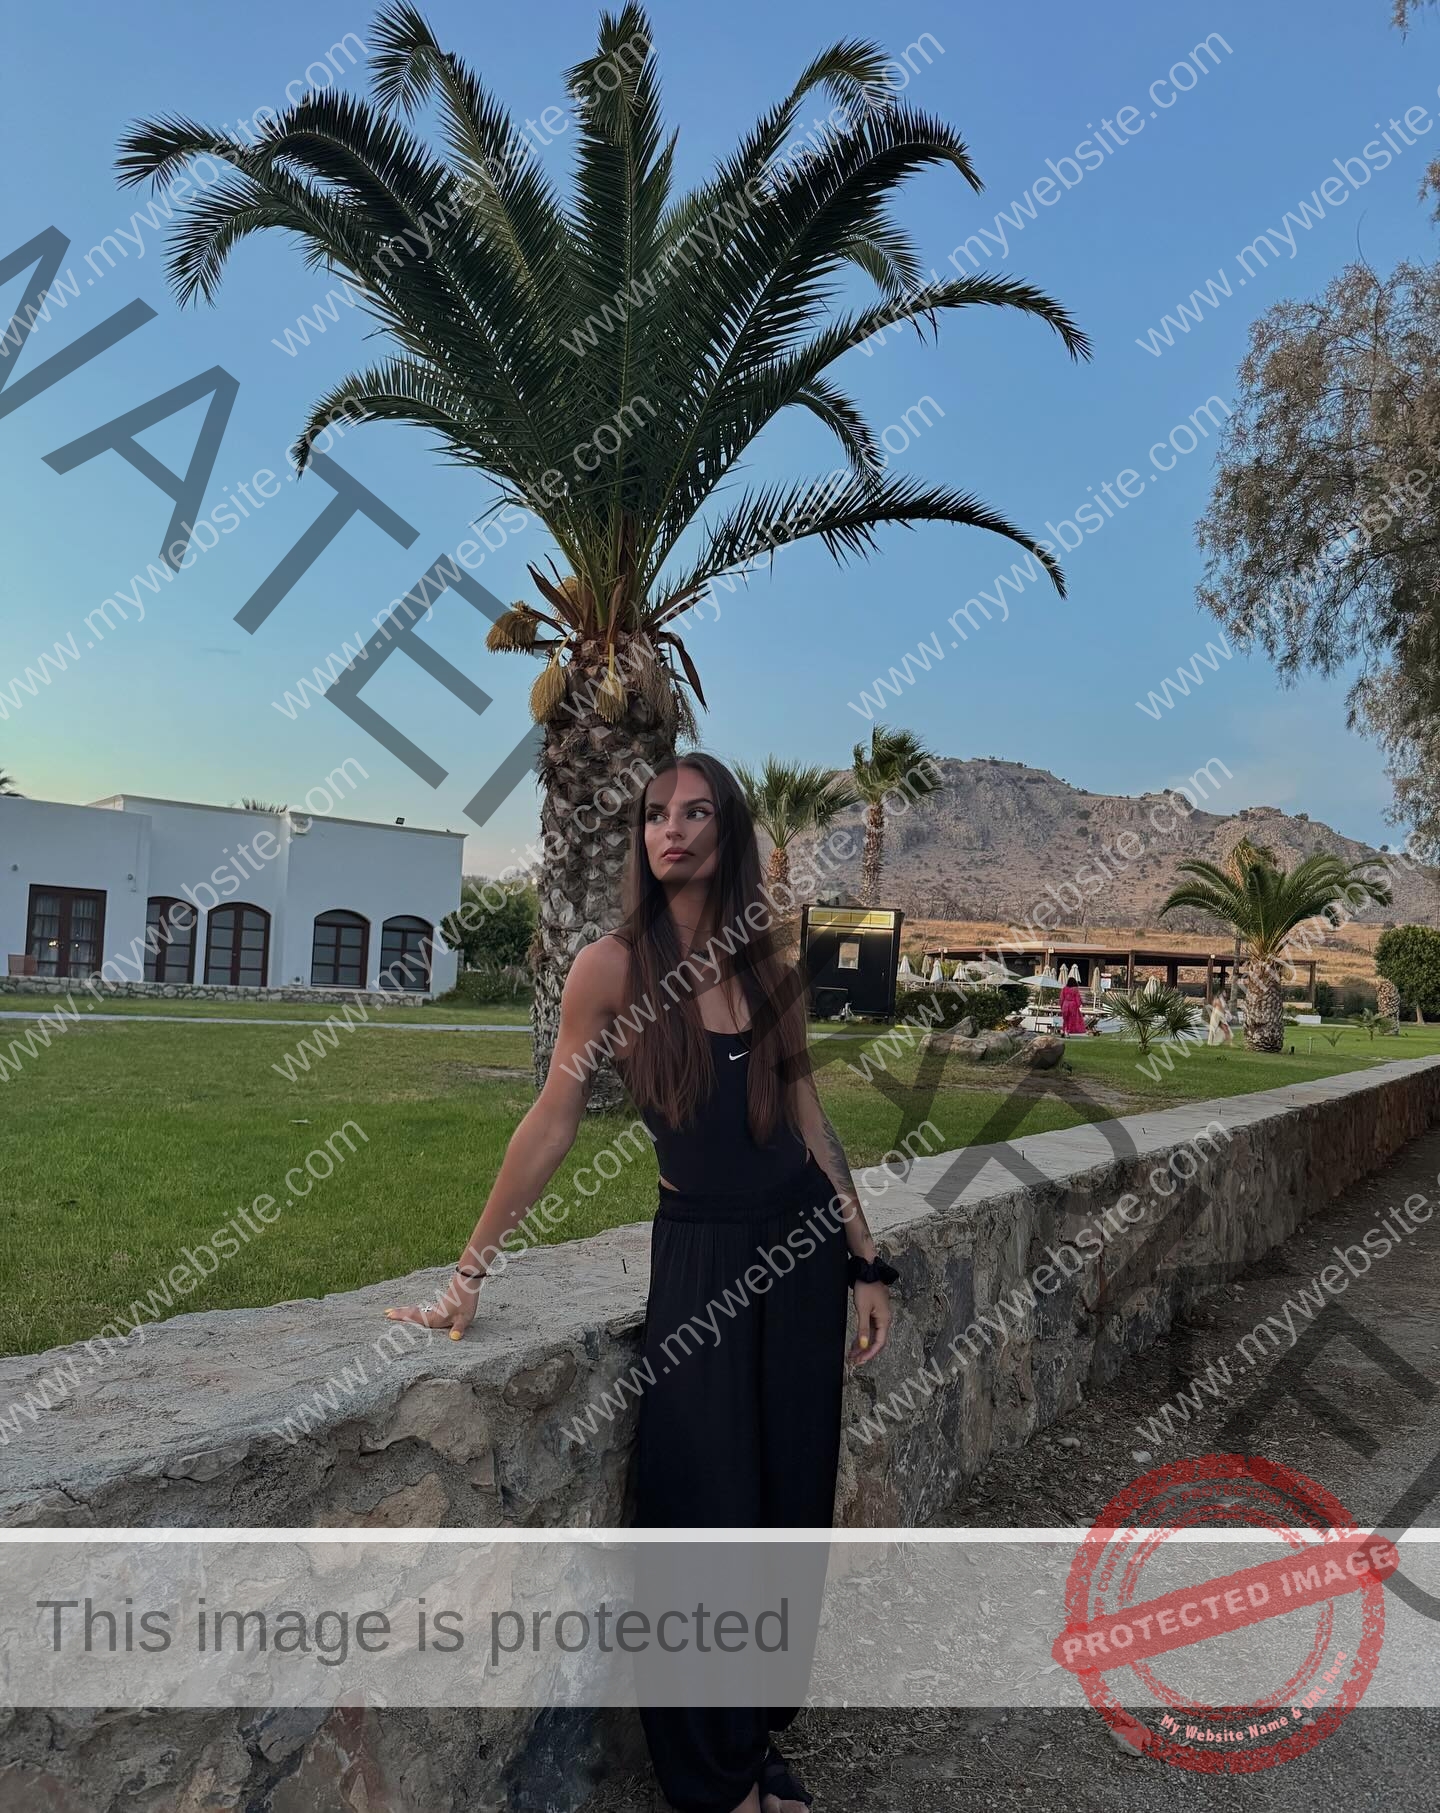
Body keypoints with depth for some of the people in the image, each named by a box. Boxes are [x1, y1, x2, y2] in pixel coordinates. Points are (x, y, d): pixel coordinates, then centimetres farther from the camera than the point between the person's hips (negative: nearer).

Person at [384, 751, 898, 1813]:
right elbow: (554, 1122, -7)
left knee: (793, 1504, 11)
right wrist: (472, 1271, -8)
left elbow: (809, 1118, 7)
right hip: (699, 1249, -4)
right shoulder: (616, 966, -9)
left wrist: (865, 1264, 6)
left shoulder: (766, 967, 3)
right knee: (708, 1513, 2)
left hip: (804, 1241, 4)